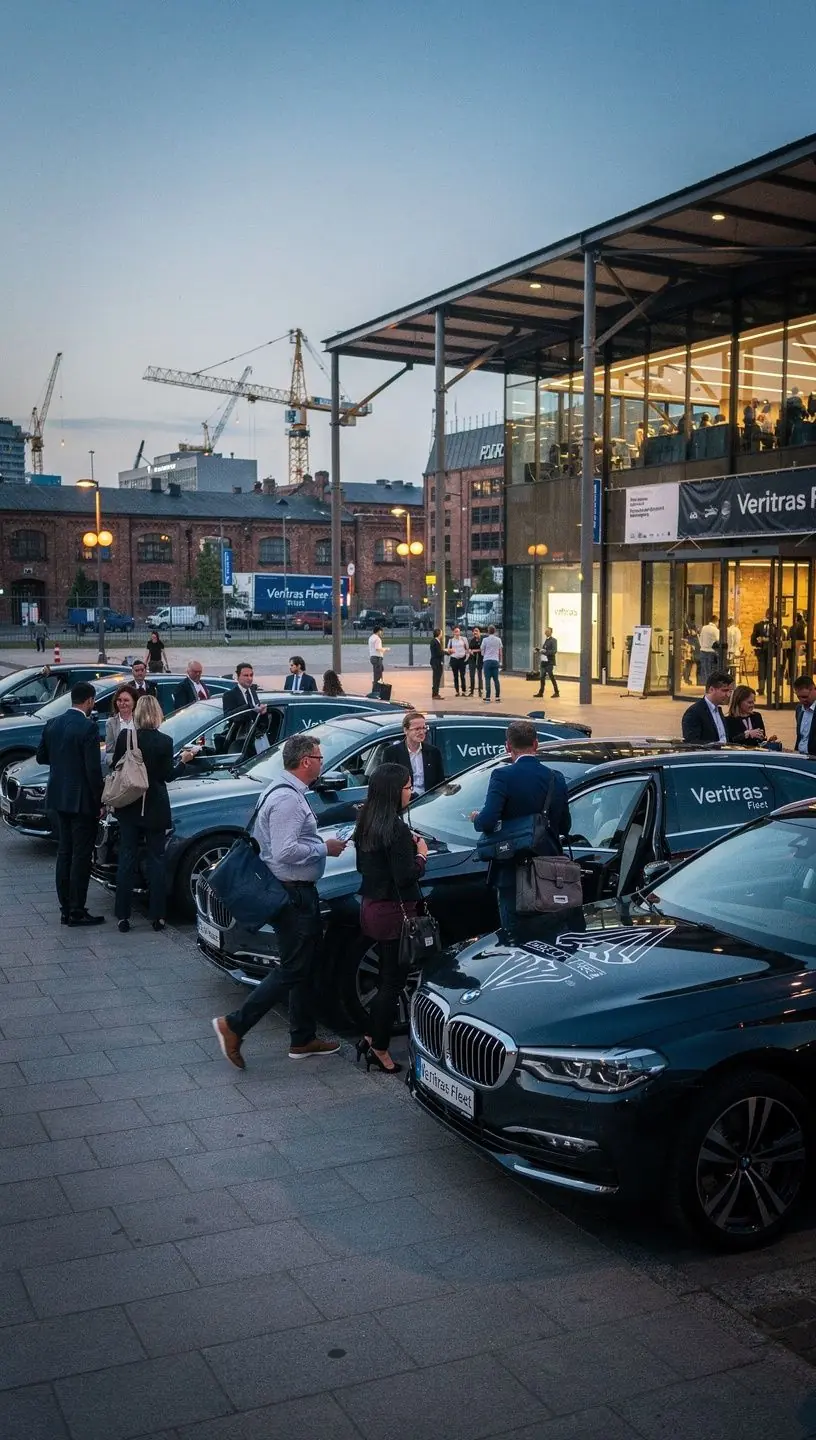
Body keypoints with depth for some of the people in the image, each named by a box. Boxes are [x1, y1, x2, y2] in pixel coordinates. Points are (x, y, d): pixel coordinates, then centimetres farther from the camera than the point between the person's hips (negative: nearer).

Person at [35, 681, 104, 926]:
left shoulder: (53, 724, 5)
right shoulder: (88, 727, -17)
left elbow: (41, 756, 15)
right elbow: (93, 769, -19)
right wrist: (99, 801, -11)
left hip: (59, 796, 7)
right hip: (82, 800, -7)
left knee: (64, 853, 14)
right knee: (81, 855, -1)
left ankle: (65, 908, 18)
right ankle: (77, 911, 2)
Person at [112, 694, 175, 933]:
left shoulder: (124, 736, -7)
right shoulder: (164, 742, -12)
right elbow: (167, 775, -8)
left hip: (129, 807, 2)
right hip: (155, 808, -2)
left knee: (126, 859, 9)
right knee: (156, 860, 8)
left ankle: (123, 916, 9)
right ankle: (157, 916, 9)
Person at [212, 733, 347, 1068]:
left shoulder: (288, 792, 12)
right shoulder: (288, 799, -21)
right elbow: (285, 852, -27)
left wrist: (322, 842, 12)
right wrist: (325, 848, -16)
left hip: (299, 891, 11)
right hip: (293, 893, -11)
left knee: (307, 965, 17)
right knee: (293, 970, -3)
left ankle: (303, 1039, 26)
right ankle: (234, 1025, 2)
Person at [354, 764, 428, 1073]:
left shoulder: (366, 824, 6)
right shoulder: (395, 828, -21)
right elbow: (405, 876, -23)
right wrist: (421, 854, -5)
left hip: (372, 906, 9)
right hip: (393, 911, -9)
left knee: (387, 976, 20)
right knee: (393, 982, 2)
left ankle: (371, 1039, 25)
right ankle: (380, 1050, 9)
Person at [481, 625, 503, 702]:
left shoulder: (485, 640, -3)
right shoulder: (498, 640, 6)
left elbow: (482, 652, 3)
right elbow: (500, 652, 10)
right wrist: (500, 661, 21)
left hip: (487, 661, -3)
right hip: (495, 660, 3)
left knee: (487, 679, -3)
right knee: (496, 679, 7)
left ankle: (487, 698, -7)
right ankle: (497, 697, 7)